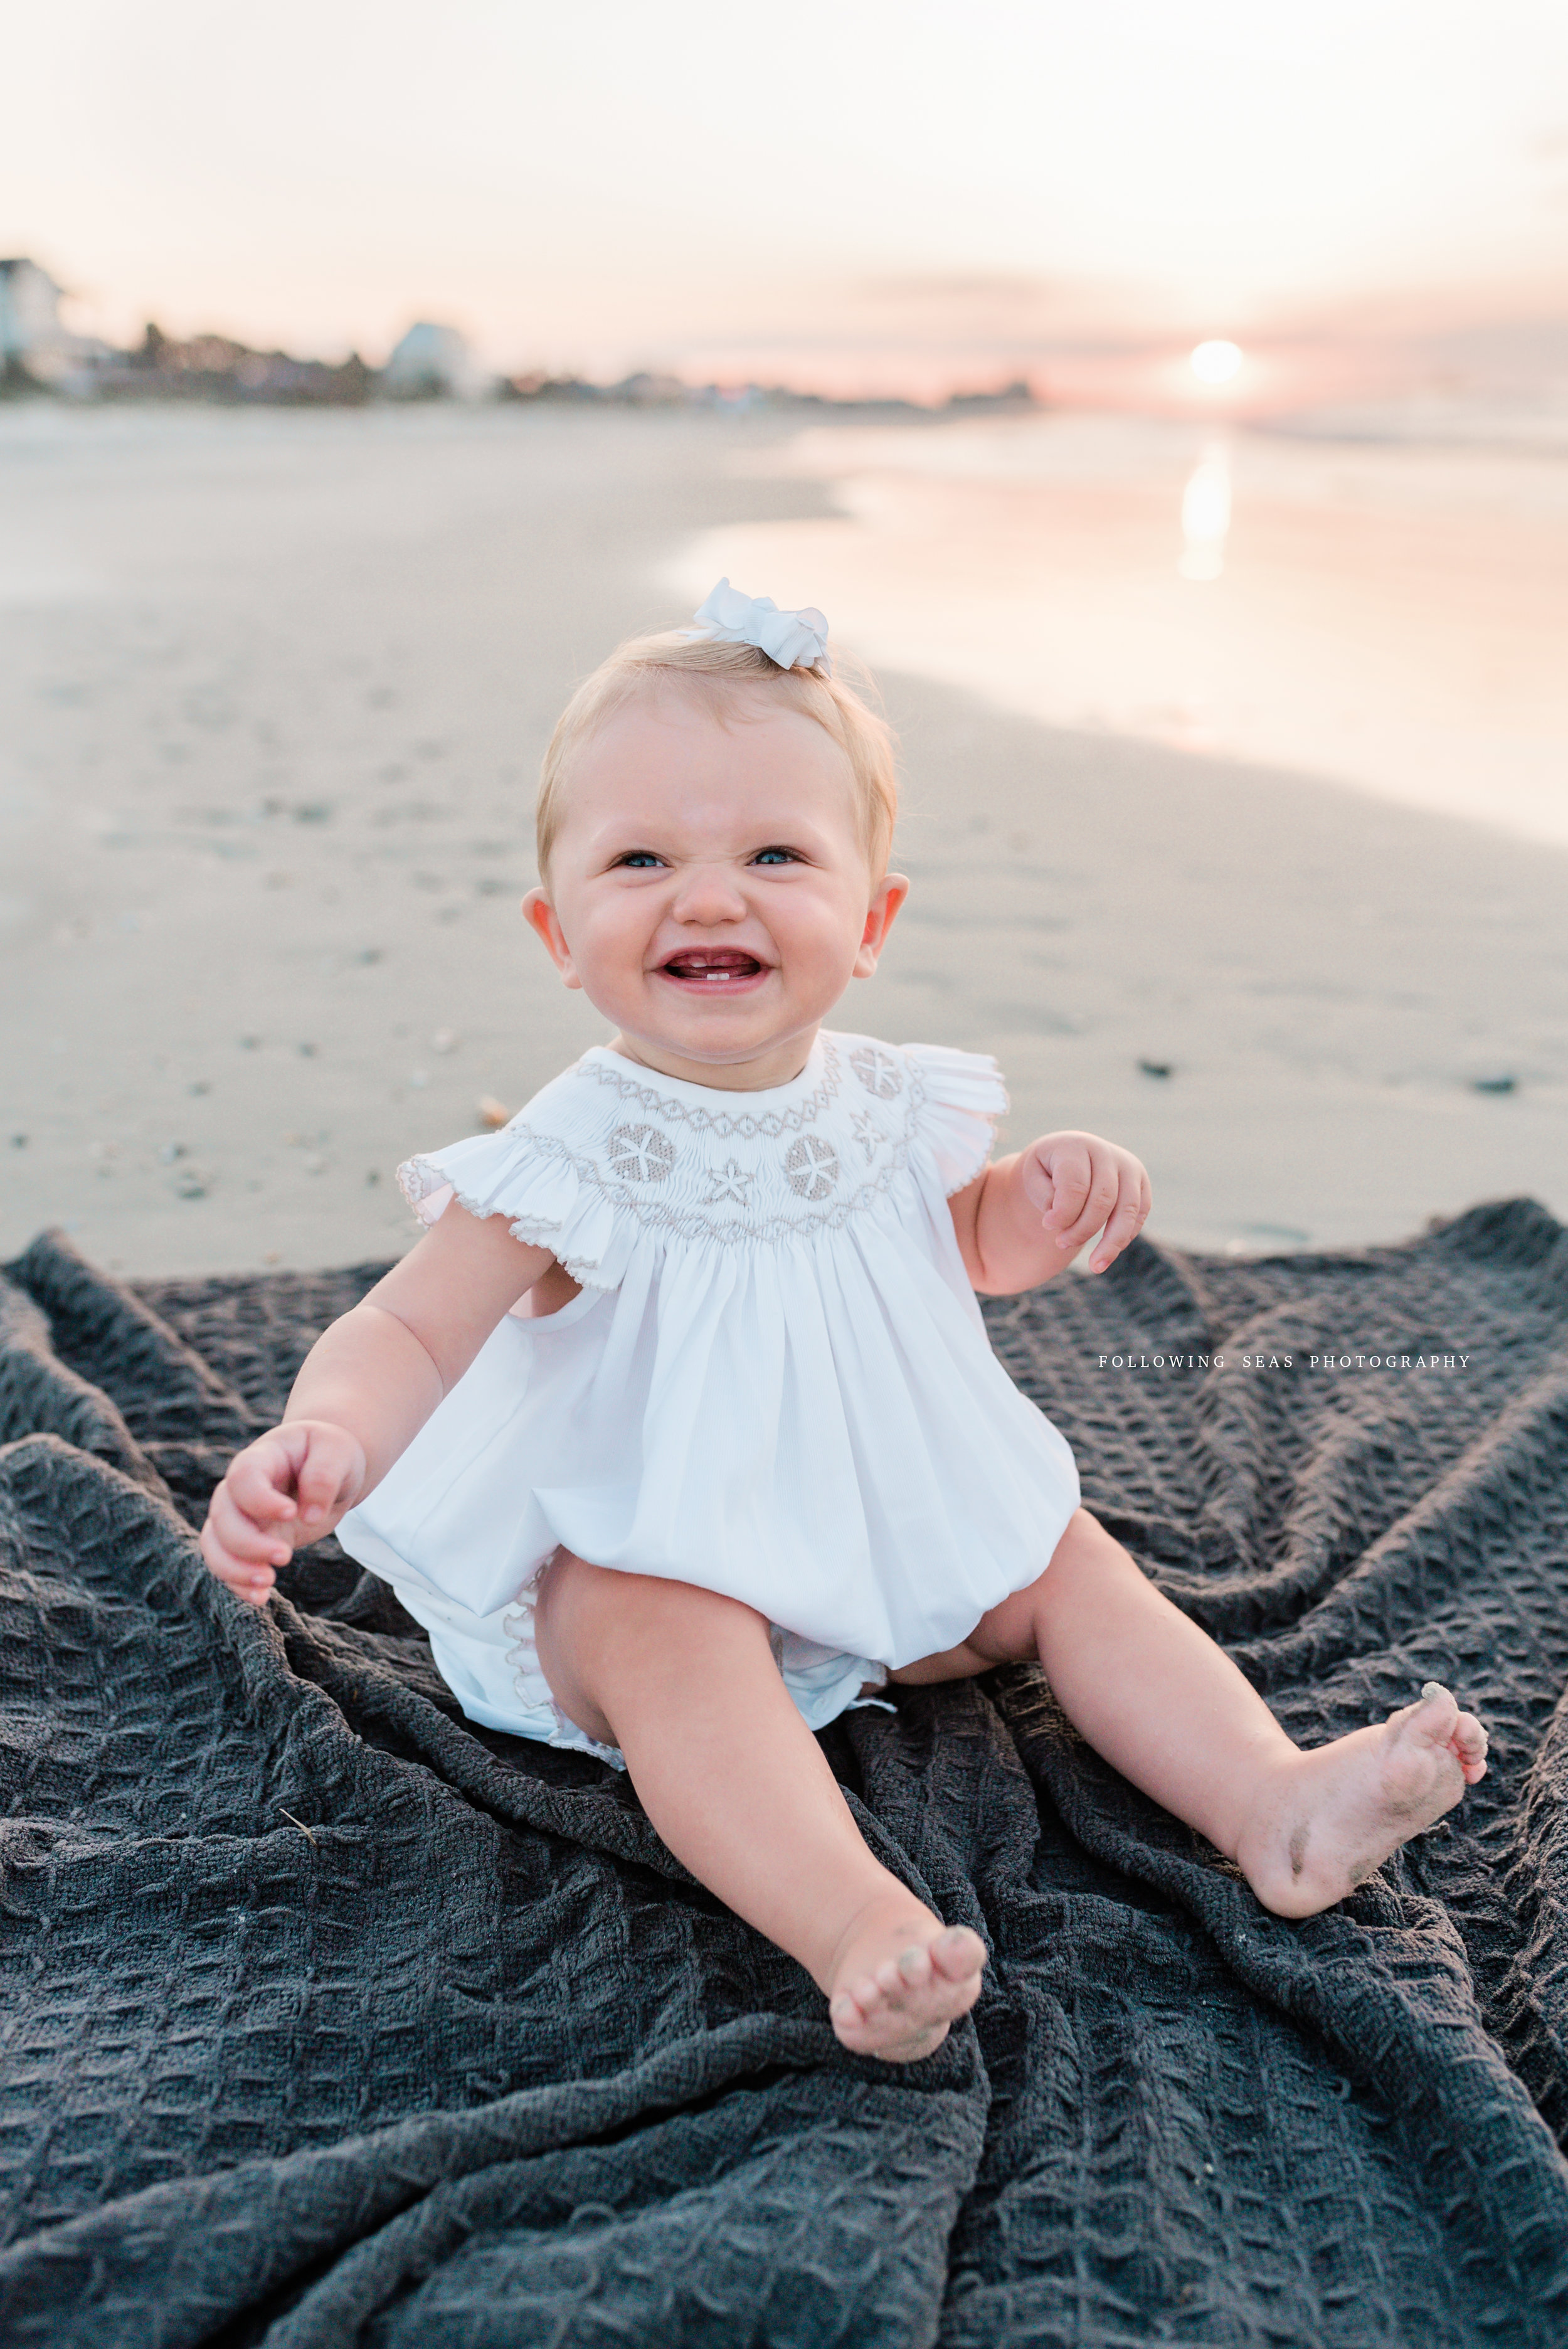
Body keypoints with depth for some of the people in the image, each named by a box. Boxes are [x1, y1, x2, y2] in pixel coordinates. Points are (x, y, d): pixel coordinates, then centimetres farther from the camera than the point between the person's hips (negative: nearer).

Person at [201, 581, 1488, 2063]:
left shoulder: (884, 1108, -5)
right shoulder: (572, 1157, -20)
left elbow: (961, 1244, 15)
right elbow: (408, 1330, -20)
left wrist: (1036, 1207, -8)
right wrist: (325, 1439, -42)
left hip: (893, 1540, 6)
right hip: (634, 1567, -5)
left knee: (1064, 1557, -3)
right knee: (670, 1636, -35)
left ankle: (1279, 1804, -3)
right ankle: (855, 1924, -46)